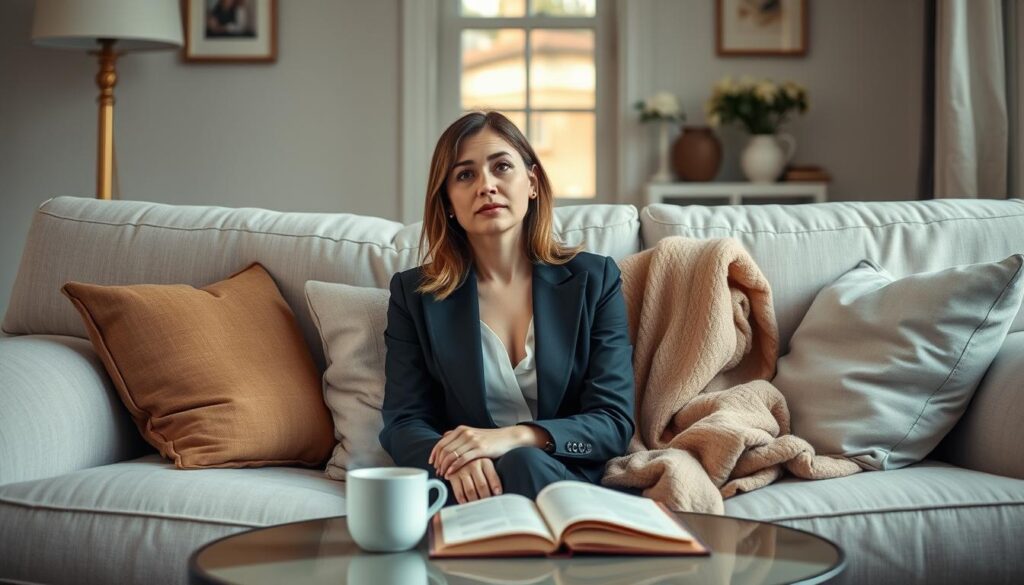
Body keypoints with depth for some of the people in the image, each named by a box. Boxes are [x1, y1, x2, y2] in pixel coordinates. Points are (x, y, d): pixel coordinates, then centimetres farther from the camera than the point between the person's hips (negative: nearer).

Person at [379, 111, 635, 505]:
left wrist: (513, 437, -19)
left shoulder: (594, 280, 8)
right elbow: (402, 424, 4)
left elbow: (614, 422, 0)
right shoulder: (414, 293, 10)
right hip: (462, 484, 0)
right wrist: (454, 462, -22)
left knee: (524, 464, -35)